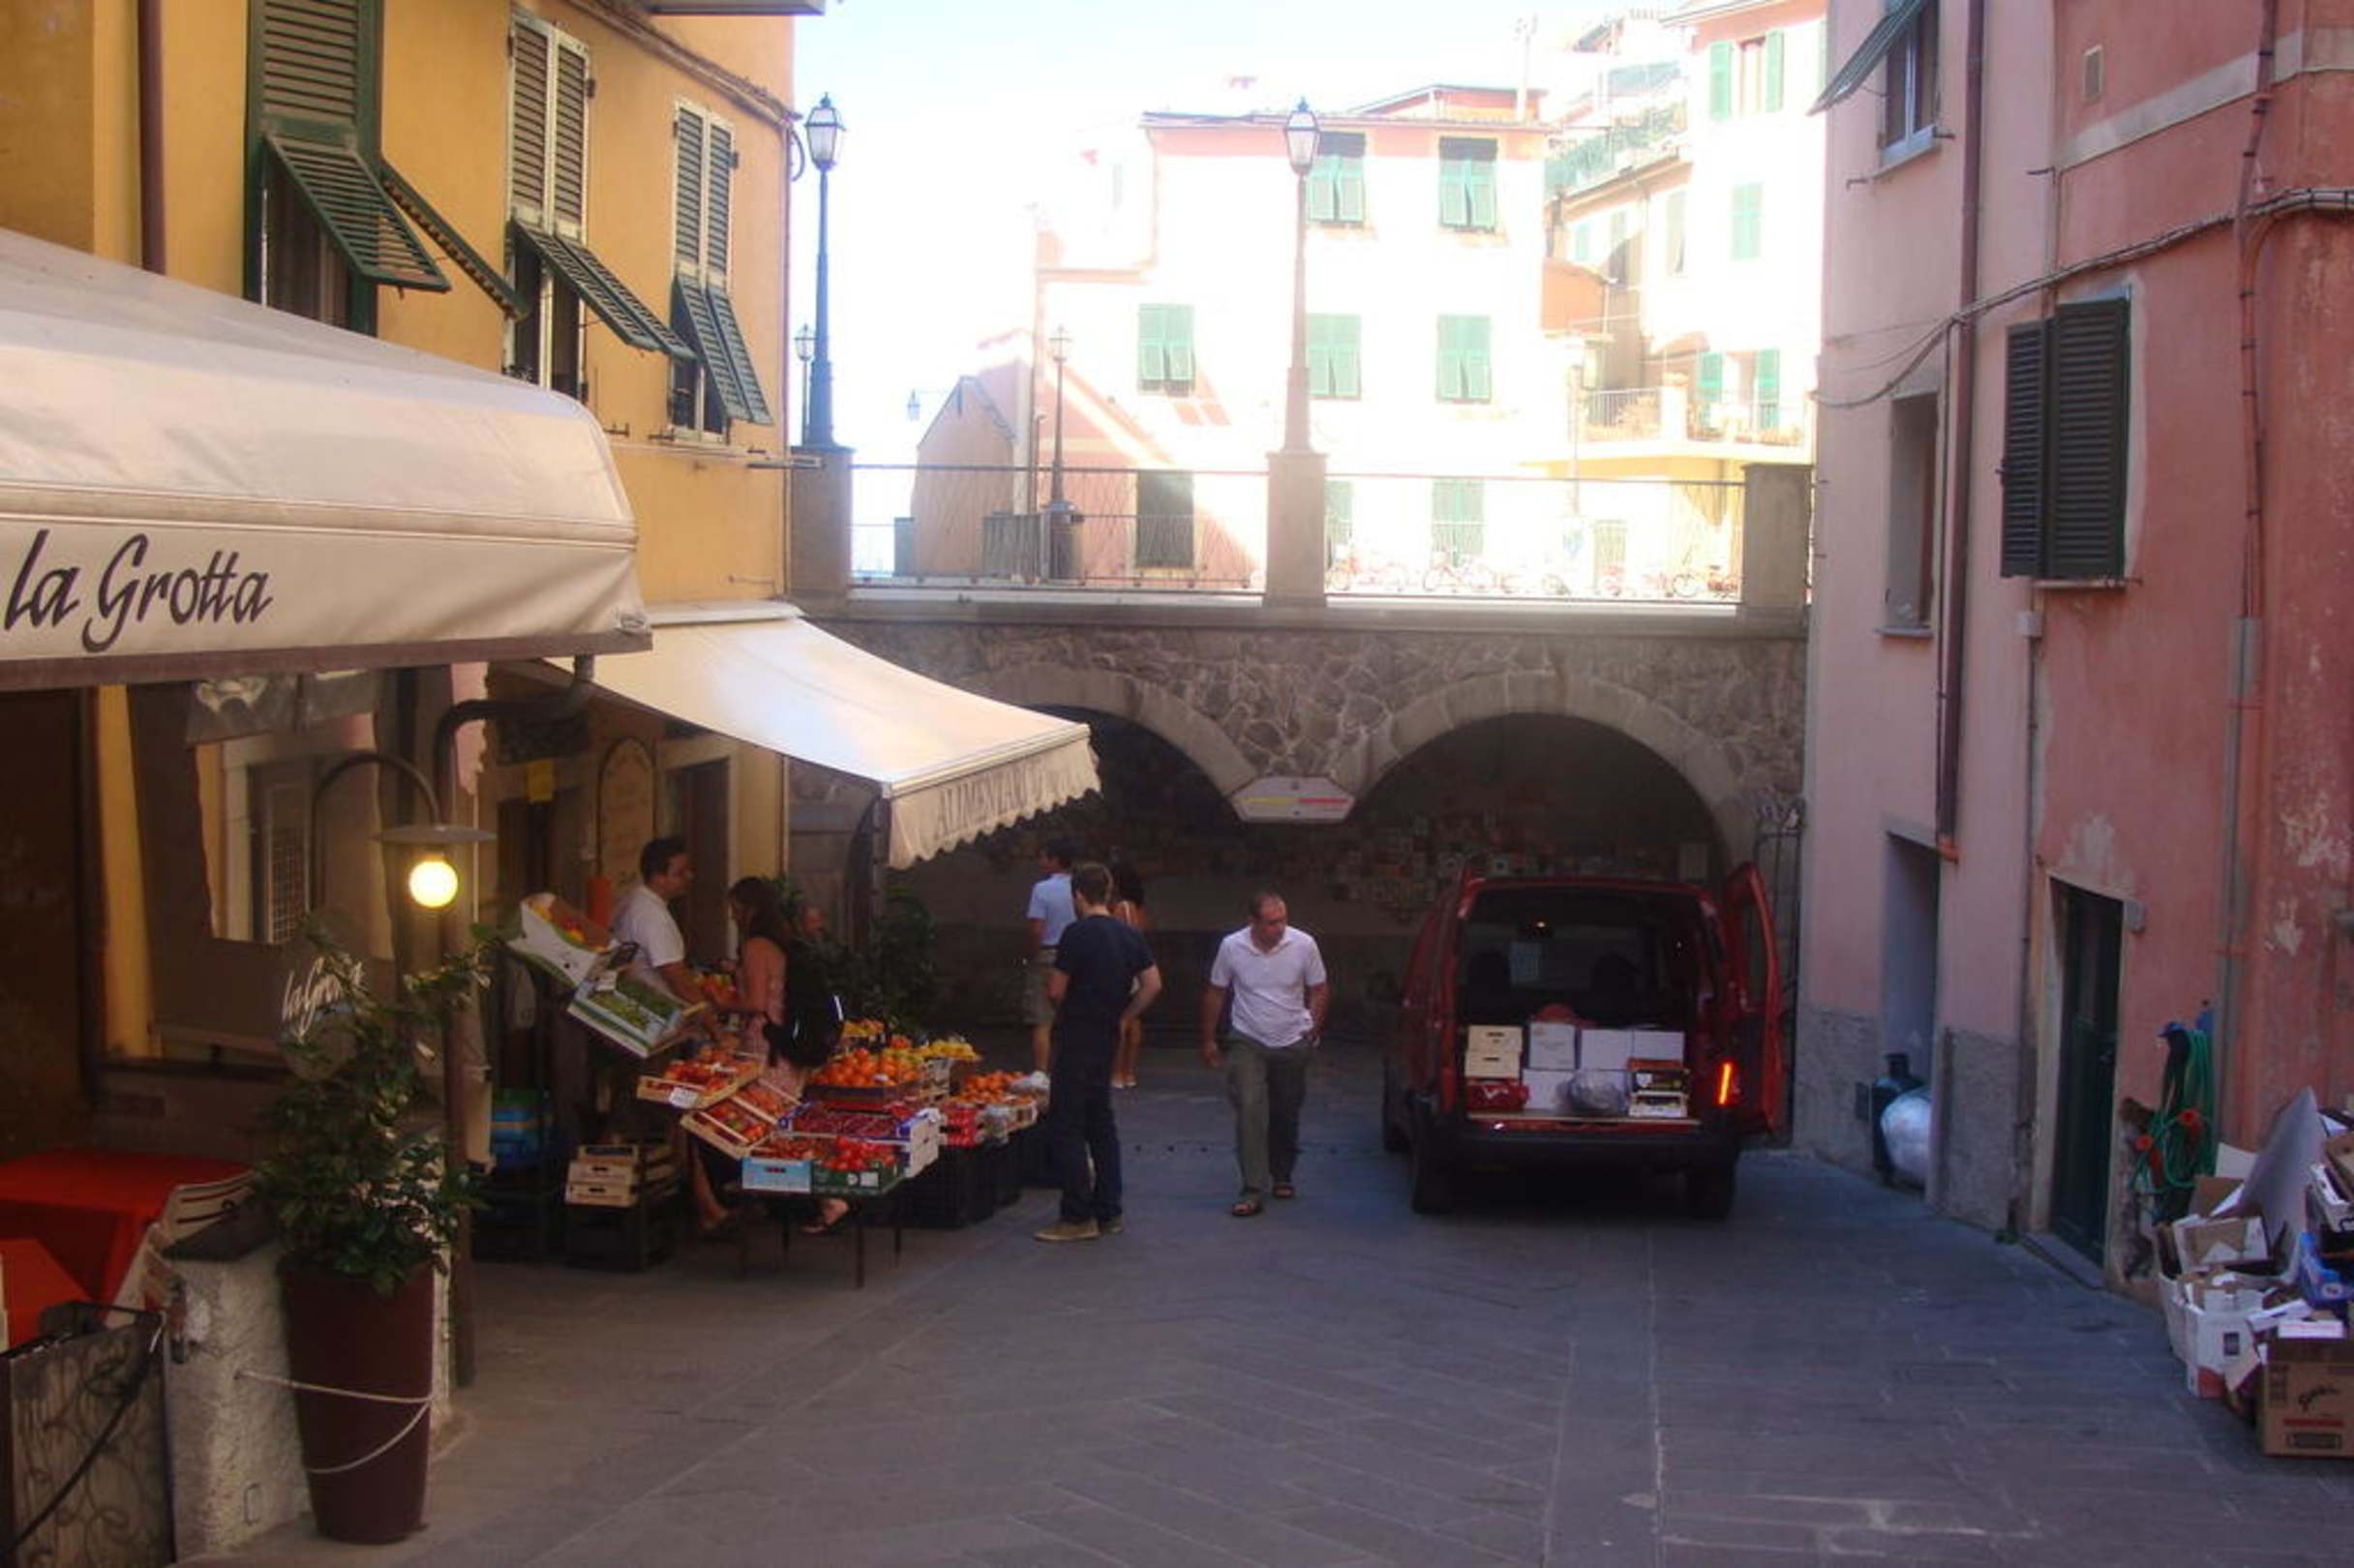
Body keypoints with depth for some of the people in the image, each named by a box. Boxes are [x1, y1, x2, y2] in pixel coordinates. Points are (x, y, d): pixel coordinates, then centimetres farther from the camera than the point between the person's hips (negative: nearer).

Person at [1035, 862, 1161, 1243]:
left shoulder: (1077, 933, -15)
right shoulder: (1129, 935, 7)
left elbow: (1056, 990, -14)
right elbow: (1152, 984, 4)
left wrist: (1060, 1008, 7)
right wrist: (1122, 1017, 9)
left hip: (1078, 1037, -8)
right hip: (1108, 1039, 8)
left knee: (1064, 1127, -4)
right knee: (1100, 1122, 15)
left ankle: (1078, 1217, -6)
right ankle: (1108, 1212, 17)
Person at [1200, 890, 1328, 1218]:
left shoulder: (1303, 945, -10)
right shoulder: (1231, 947, -10)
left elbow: (1319, 990, 4)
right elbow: (1216, 994, 3)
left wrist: (1312, 1026, -5)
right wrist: (1208, 1039, 7)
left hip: (1292, 1043, 1)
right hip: (1248, 1043, -1)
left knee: (1286, 1115, 12)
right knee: (1250, 1108, -17)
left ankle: (1282, 1176, 35)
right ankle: (1253, 1190, -18)